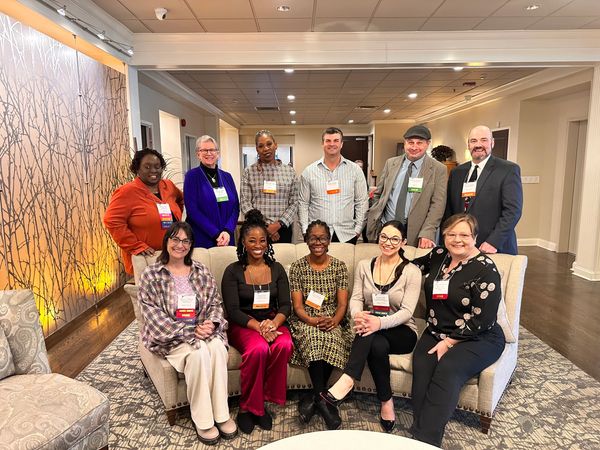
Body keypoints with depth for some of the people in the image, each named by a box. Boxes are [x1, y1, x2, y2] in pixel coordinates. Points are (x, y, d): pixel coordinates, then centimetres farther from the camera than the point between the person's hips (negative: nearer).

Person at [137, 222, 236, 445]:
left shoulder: (201, 271, 5)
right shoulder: (150, 275, -6)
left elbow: (216, 302, 7)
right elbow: (154, 316, -13)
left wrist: (211, 323, -15)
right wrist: (189, 331, -20)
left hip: (203, 330, 3)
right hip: (169, 336, -3)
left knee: (217, 348, -27)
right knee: (198, 353, -30)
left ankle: (221, 414, -13)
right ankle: (202, 420, -12)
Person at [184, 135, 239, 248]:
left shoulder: (227, 176, 10)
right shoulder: (192, 176, -3)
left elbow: (235, 207, 5)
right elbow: (192, 210, -11)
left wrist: (228, 231, -11)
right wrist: (216, 234, -16)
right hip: (201, 240, -4)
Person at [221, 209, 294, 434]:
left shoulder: (277, 269, 8)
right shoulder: (233, 271, 0)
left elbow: (285, 305, 3)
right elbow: (233, 311, -7)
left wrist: (273, 323, -19)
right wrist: (258, 326, -23)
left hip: (273, 323, 3)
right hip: (243, 326, -2)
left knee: (285, 345, -30)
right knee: (258, 349, -34)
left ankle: (263, 401, -10)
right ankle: (248, 407, -10)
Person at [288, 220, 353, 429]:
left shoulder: (339, 266, 5)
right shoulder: (298, 267, 1)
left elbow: (342, 304, 2)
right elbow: (297, 306, -3)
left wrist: (334, 320, -19)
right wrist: (312, 321, -22)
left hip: (333, 321, 1)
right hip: (305, 321, -1)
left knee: (332, 339, -32)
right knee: (315, 338, -34)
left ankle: (313, 398, -17)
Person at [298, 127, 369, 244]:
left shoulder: (355, 170, 5)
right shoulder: (309, 171, 4)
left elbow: (362, 202, 6)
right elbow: (303, 203, 6)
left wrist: (358, 229, 0)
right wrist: (305, 231, -2)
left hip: (347, 235, 1)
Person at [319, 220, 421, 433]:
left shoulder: (411, 271, -6)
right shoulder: (364, 266, 5)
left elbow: (407, 311, -14)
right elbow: (356, 299, 0)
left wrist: (380, 322, -35)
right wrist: (358, 315, -26)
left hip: (402, 333, -2)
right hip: (373, 331, 3)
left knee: (374, 335, -36)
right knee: (377, 345, -35)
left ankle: (346, 382, -39)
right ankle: (386, 402, -25)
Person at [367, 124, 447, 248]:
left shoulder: (439, 169, -2)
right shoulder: (391, 163, 7)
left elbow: (437, 204, -7)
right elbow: (378, 194, 12)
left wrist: (427, 233, -18)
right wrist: (376, 221, 7)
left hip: (413, 234, -2)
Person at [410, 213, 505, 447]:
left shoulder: (485, 269, -11)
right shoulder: (439, 255, 7)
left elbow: (481, 318, -15)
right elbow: (415, 265, 32)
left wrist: (449, 343, -15)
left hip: (478, 338, -5)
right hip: (437, 332, 5)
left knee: (448, 369, -32)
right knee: (421, 365, -25)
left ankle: (424, 439, -28)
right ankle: (421, 431, -24)